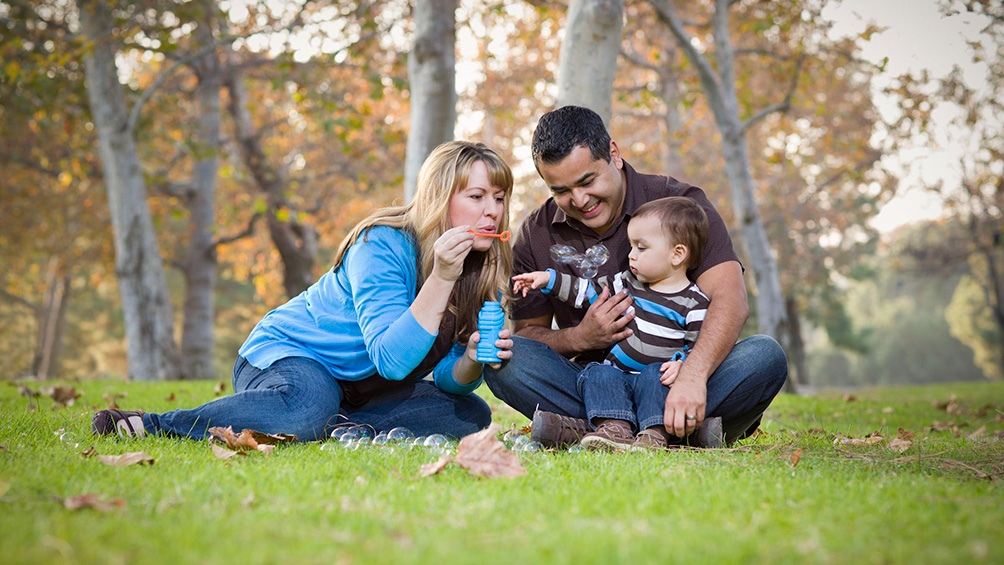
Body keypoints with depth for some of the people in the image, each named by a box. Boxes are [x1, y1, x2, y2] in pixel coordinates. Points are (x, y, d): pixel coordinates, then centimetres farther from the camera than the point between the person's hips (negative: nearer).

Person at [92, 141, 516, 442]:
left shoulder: (485, 270, -3)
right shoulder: (383, 246, -22)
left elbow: (448, 382, -3)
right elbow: (392, 360, -32)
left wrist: (472, 361, -25)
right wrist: (440, 277, -38)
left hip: (357, 390, 7)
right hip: (283, 356, -7)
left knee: (471, 414, -9)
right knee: (310, 406, -40)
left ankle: (333, 427, -17)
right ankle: (150, 424, -22)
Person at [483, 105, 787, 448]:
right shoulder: (535, 234, 3)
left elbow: (730, 300, -19)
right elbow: (527, 333, 6)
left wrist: (692, 376, -37)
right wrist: (578, 338, -17)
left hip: (670, 378, -1)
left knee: (765, 357, -28)